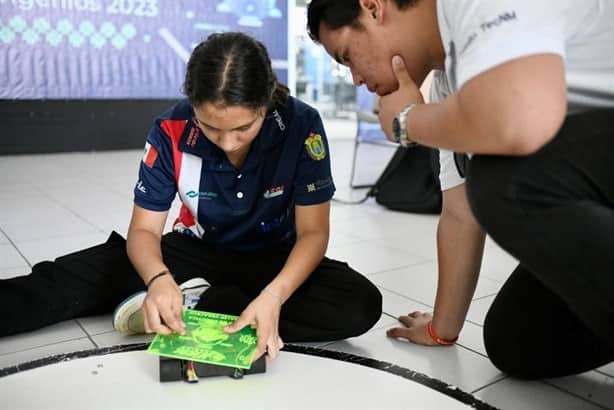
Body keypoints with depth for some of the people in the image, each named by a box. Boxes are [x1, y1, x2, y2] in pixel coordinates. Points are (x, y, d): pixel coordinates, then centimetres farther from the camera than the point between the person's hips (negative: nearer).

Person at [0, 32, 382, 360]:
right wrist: (159, 279, -39)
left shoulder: (302, 126, -24)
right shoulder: (172, 131, -20)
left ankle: (195, 302, -26)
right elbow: (144, 230, -15)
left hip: (275, 259, 0)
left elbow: (313, 232, -20)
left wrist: (274, 295, -39)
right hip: (198, 251, 1)